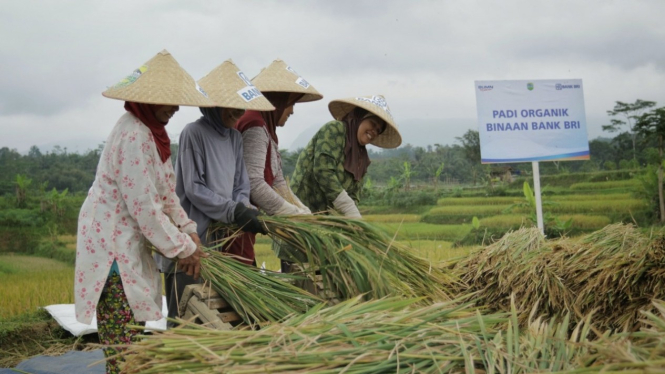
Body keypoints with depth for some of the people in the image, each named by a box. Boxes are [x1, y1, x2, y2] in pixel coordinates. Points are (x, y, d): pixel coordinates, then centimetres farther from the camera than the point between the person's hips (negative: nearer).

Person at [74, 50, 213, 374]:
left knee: (133, 335, 15)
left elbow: (165, 193, 16)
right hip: (111, 245, -10)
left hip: (127, 243, 10)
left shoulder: (151, 131, 11)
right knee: (123, 347, -6)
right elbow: (144, 207, -22)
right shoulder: (134, 136, -21)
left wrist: (188, 231, 7)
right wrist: (182, 248, -14)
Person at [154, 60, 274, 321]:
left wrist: (244, 210, -8)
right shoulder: (194, 133, -10)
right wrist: (236, 213, -16)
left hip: (223, 237, 7)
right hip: (193, 235, -6)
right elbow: (193, 189, -13)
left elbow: (241, 184, 12)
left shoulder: (234, 137, 11)